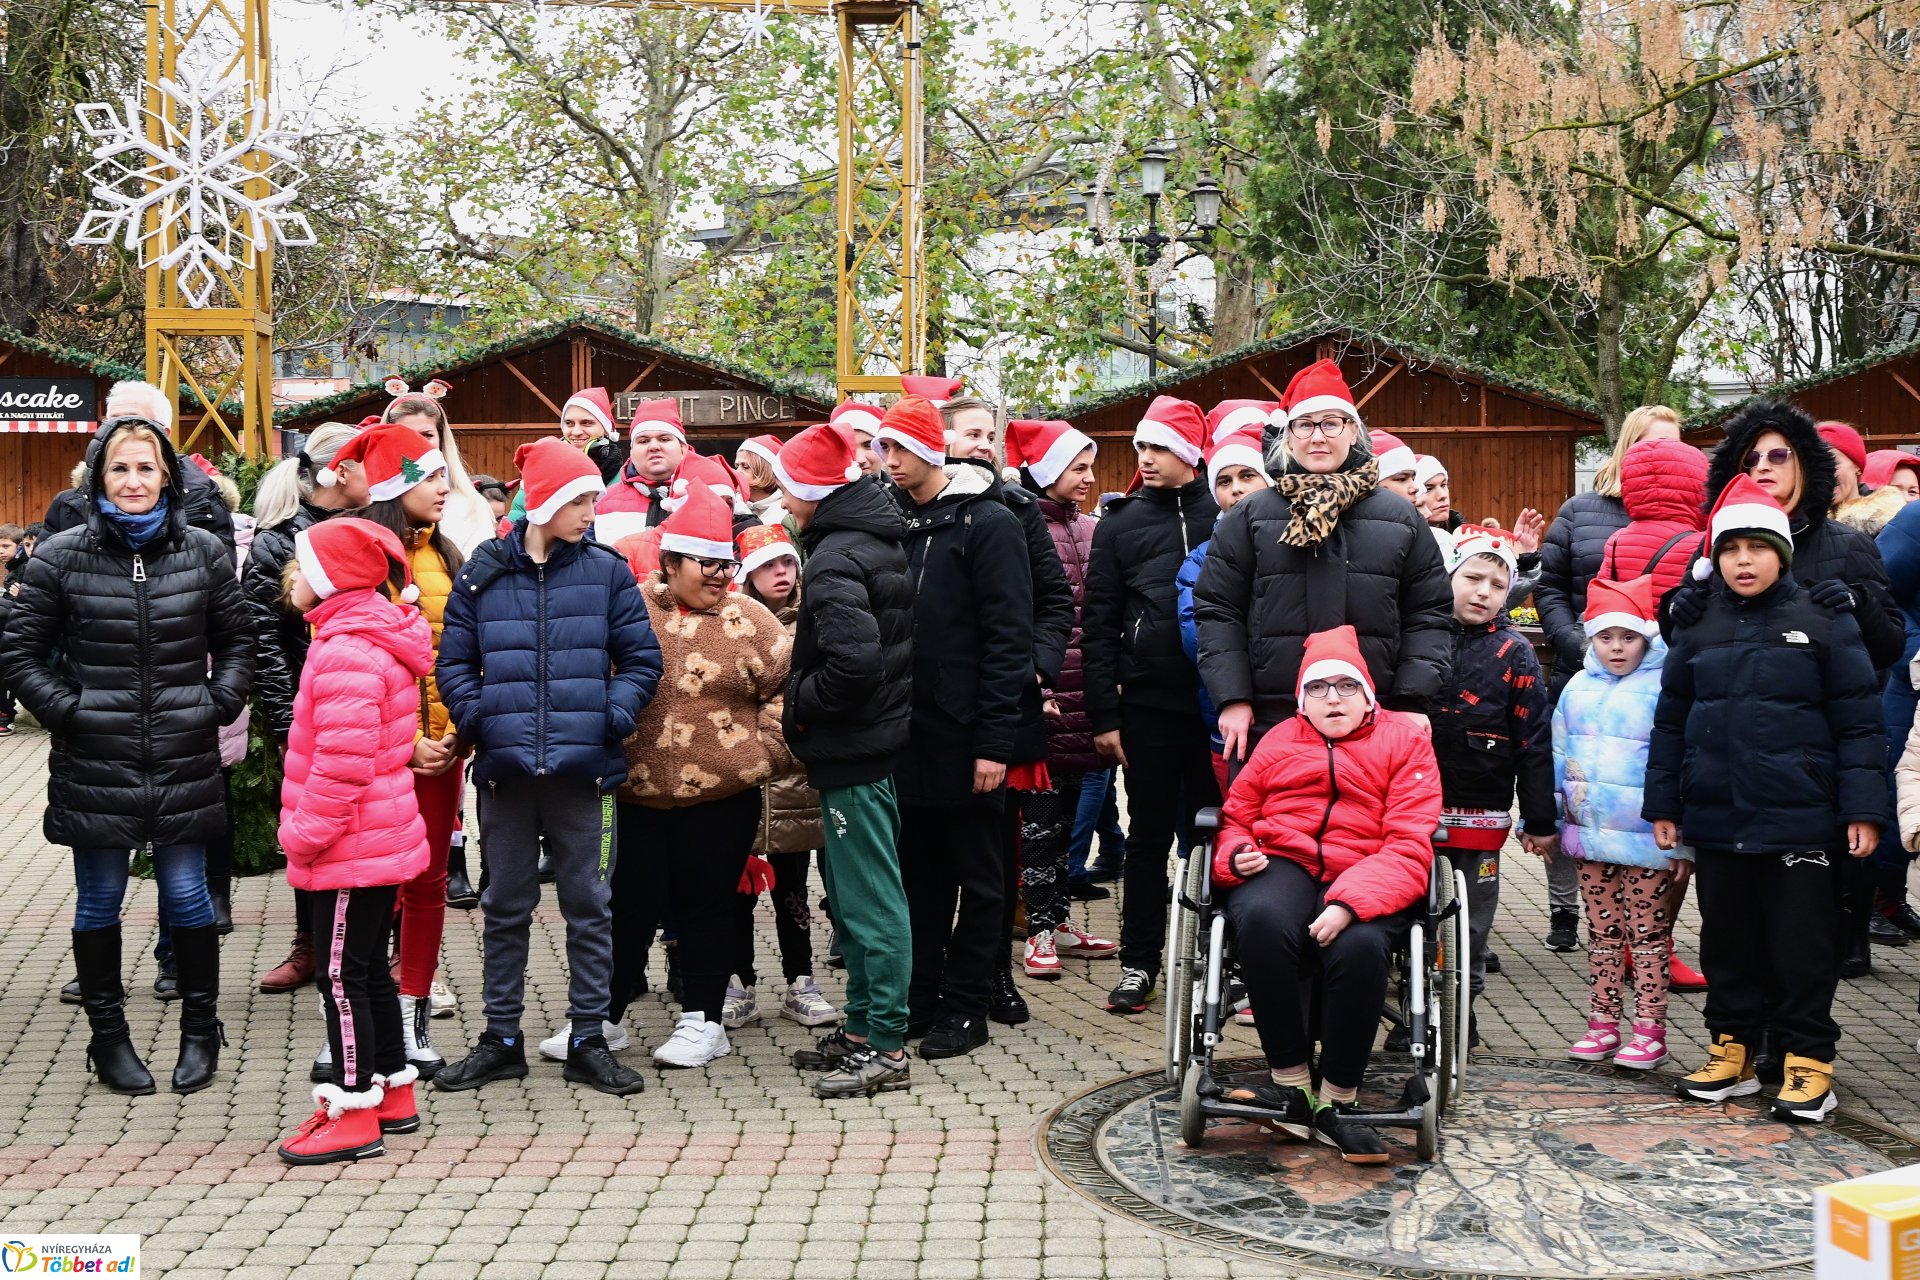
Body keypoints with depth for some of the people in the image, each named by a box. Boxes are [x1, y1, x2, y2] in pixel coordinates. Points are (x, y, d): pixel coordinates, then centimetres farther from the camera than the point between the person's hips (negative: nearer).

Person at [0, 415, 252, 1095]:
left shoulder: (204, 552, 2)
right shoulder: (61, 556, -2)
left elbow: (236, 642, 11)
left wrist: (218, 704, -1)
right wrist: (67, 710, -7)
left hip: (184, 760, 1)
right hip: (93, 764, -1)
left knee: (187, 896, 7)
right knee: (99, 902, 9)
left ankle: (200, 1030, 23)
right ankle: (108, 1034, 24)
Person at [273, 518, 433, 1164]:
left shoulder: (348, 652, -21)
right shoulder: (370, 638, 12)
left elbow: (343, 762, -26)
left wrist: (304, 835, -16)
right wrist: (306, 832, 22)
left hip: (351, 847, -10)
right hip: (381, 839, 10)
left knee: (343, 976, -2)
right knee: (368, 970, 18)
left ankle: (353, 1112, 7)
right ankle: (393, 1094, 27)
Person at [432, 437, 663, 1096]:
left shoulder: (607, 572, 2)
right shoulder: (482, 574, 3)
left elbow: (641, 659, 4)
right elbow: (453, 662, 8)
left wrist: (614, 717, -10)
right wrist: (475, 718, -8)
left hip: (581, 767, -1)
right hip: (504, 768, 1)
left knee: (587, 905, 6)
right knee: (505, 906, 11)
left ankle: (588, 1041, 16)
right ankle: (501, 1039, 23)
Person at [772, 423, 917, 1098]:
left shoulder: (835, 559, -18)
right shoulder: (881, 537, 12)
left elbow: (854, 661, -30)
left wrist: (798, 702, -13)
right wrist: (804, 699, 16)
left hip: (853, 749, -10)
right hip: (878, 736, 10)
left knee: (869, 897, -4)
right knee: (855, 892, 17)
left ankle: (883, 1047, 3)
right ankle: (863, 1027, 26)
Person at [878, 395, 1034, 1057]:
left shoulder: (989, 523, -8)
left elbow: (1008, 636, -12)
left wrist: (994, 740, -17)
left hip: (965, 736, -6)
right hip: (907, 732, 6)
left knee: (978, 877, 5)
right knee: (919, 873, 13)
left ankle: (966, 1007, 14)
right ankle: (920, 996, 23)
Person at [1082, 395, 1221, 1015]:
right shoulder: (1121, 524, 6)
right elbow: (1098, 626, 4)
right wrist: (1104, 716, -2)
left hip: (1216, 704, -1)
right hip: (1148, 707, 1)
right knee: (1148, 837, 8)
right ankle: (1138, 964, 18)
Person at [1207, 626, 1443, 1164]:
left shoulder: (1404, 740, 10)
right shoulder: (1279, 741, 21)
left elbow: (1408, 849, -2)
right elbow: (1236, 814, 22)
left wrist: (1348, 904, -19)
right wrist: (1237, 854, -5)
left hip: (1367, 881, -1)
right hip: (1283, 866, 2)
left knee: (1359, 945, -37)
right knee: (1262, 918, -36)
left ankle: (1336, 1102, -20)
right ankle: (1292, 1084, -28)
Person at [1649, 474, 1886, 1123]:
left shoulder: (1823, 620, -2)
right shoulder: (1697, 627, 8)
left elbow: (1859, 721, -4)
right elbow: (1670, 722, 12)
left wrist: (1863, 808, -9)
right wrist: (1662, 803, 9)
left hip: (1799, 819, -4)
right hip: (1715, 819, 4)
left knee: (1802, 942, 3)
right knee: (1727, 939, 12)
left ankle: (1808, 1061, 14)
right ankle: (1733, 1049, 24)